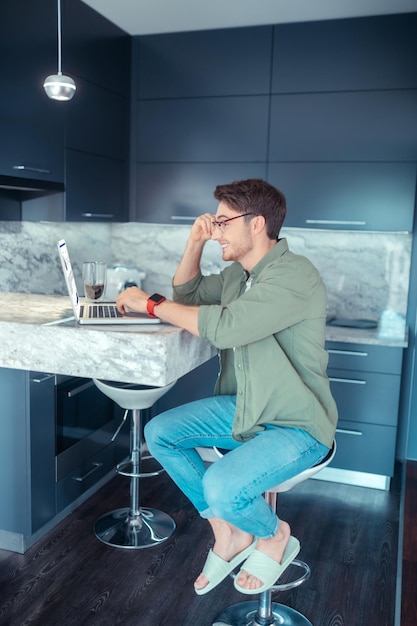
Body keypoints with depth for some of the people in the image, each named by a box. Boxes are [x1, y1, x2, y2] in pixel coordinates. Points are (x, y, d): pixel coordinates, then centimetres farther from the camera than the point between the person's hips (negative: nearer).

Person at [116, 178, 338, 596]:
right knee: (159, 433, -1)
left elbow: (225, 326, -34)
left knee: (220, 486, -29)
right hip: (244, 409, 9)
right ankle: (228, 534, 11)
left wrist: (150, 304, -21)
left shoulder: (295, 276, -23)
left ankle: (275, 535, 8)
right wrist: (195, 243, 3)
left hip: (297, 426, -8)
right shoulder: (237, 272, 5)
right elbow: (188, 292, 21)